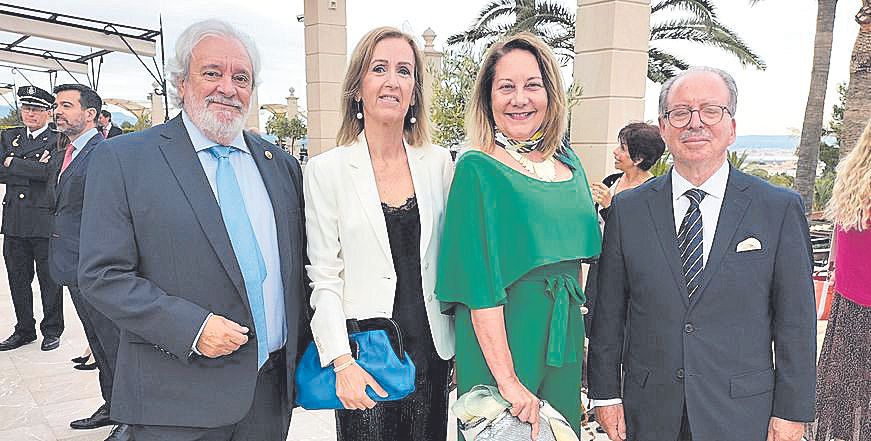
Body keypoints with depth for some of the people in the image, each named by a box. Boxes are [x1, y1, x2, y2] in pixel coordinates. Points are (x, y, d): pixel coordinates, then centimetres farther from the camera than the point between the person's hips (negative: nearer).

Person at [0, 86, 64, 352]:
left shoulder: (58, 140, -2)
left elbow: (48, 171, -17)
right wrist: (32, 170, -10)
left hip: (45, 222, -5)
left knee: (49, 279, 4)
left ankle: (52, 330, 18)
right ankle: (24, 330, 27)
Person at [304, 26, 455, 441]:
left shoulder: (439, 163, 2)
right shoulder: (326, 170, -7)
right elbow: (324, 278, -7)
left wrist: (462, 344, 9)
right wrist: (342, 362, -14)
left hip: (431, 350, 3)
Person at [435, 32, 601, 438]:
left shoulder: (568, 162, 4)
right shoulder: (477, 169, -15)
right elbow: (479, 285, -20)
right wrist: (507, 381, -23)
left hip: (563, 334, 6)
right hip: (497, 338, -6)